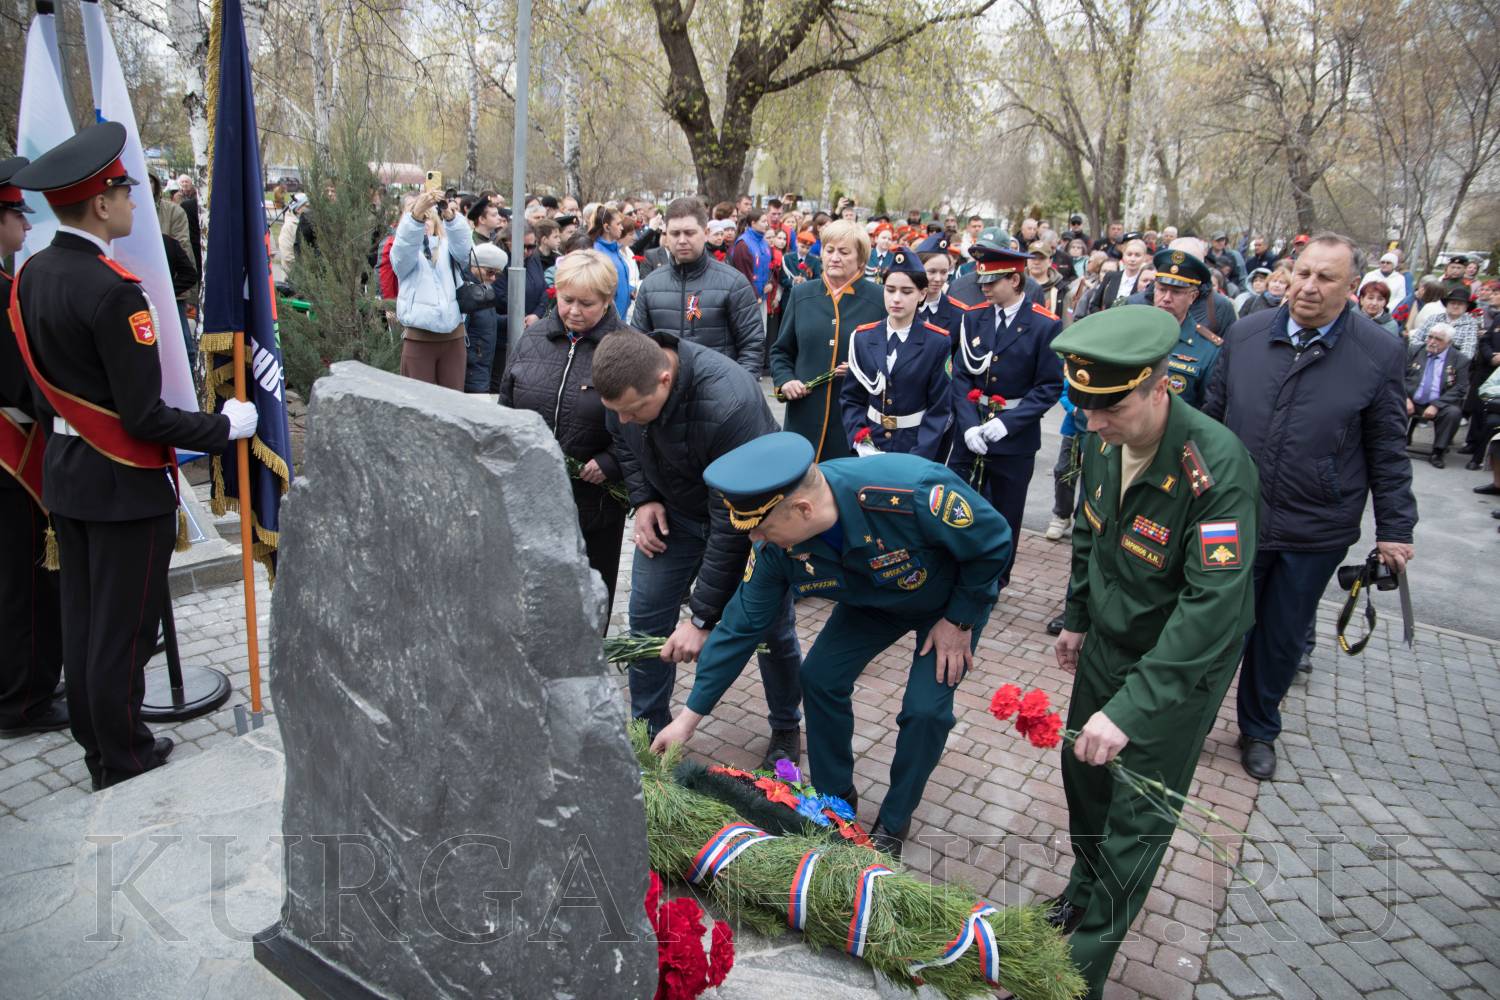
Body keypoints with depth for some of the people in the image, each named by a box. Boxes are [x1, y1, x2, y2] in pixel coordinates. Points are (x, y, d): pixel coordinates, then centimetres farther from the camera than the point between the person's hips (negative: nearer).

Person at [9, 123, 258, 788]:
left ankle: (94, 743, 35)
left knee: (81, 619, 19)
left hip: (64, 474, 9)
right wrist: (226, 427, -12)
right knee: (123, 631, 5)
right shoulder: (112, 292, -23)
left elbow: (40, 387, 12)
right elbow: (145, 418, -23)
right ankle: (123, 764, 20)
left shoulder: (29, 275, 3)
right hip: (125, 483, -8)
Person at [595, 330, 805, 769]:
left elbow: (733, 522, -37)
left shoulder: (727, 404, -42)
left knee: (772, 627, 3)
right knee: (646, 617, 1)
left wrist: (702, 617, -33)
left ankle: (786, 730, 29)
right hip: (673, 509, 5)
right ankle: (649, 731, 21)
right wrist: (643, 499, -11)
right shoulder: (624, 382, -22)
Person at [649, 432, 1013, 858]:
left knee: (926, 709, -14)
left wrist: (958, 620, -18)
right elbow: (741, 625, -15)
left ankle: (894, 822, 13)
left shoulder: (911, 493, -45)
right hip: (873, 599, 4)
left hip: (953, 598, -4)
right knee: (821, 677, -7)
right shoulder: (777, 544, -27)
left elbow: (993, 540, -27)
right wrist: (690, 715, -13)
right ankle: (834, 796, 18)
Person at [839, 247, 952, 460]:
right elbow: (850, 398, 2)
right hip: (871, 444, 2)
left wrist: (917, 458, -19)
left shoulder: (938, 342, -7)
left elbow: (940, 408, -9)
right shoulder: (862, 337, 1)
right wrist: (862, 444, -12)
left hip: (919, 449, -2)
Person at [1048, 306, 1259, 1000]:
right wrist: (1077, 619, 15)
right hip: (1107, 643, 6)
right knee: (1084, 769, 20)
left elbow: (1214, 603, -35)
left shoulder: (1217, 465, -31)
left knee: (1136, 819, 5)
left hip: (1182, 664, -6)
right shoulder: (1102, 440, -10)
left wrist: (1131, 708, -38)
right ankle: (1085, 889, 48)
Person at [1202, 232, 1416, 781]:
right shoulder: (1245, 334, -2)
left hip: (1315, 531, -1)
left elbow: (1388, 451, -2)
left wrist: (1395, 528, -1)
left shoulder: (1381, 353, -7)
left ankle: (1259, 730, 37)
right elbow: (1211, 415, 7)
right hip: (1234, 516, 1)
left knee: (1283, 637, 16)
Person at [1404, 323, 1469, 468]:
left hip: (1439, 405, -1)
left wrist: (1436, 405, -18)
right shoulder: (1415, 351, 9)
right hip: (1412, 402, 1)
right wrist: (1405, 399, -12)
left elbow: (1460, 389, -6)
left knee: (1454, 412, -31)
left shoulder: (1460, 360, 2)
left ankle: (1437, 452, -14)